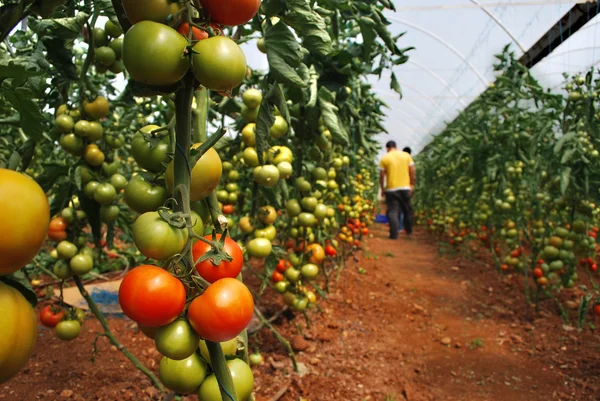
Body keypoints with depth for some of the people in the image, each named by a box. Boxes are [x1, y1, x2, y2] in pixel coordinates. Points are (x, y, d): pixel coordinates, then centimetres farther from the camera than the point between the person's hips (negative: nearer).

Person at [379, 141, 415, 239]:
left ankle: (394, 234, -4)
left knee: (393, 212, 1)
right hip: (405, 187, 2)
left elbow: (381, 176, -1)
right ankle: (409, 231, 27)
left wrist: (382, 189, 9)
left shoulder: (384, 158, 0)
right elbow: (412, 172, 4)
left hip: (391, 189, -2)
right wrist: (412, 186, 10)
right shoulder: (407, 155, 6)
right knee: (407, 210, 17)